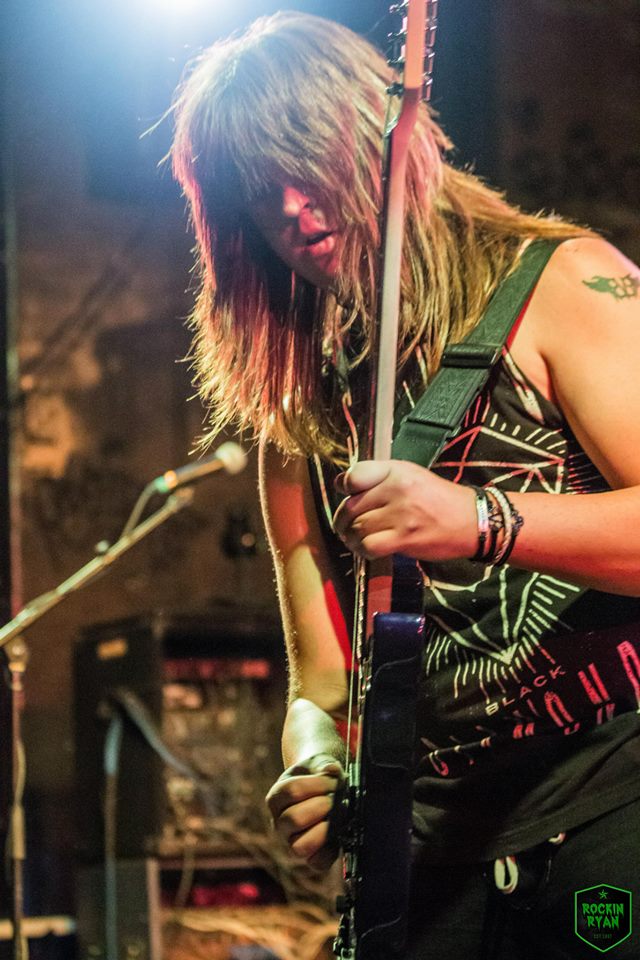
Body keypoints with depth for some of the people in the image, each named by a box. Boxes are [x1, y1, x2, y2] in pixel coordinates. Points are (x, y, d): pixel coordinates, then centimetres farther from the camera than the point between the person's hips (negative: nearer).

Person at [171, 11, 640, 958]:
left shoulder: (559, 283, -1)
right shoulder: (295, 415, 14)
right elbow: (322, 677, 13)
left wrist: (480, 519, -26)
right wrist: (315, 771, -8)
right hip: (440, 844, 5)